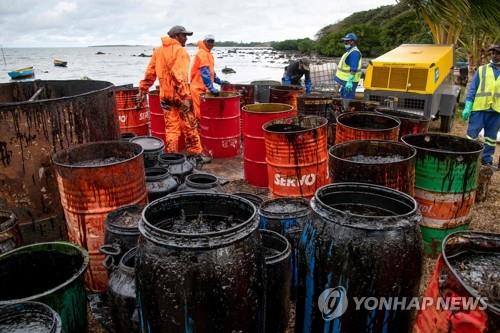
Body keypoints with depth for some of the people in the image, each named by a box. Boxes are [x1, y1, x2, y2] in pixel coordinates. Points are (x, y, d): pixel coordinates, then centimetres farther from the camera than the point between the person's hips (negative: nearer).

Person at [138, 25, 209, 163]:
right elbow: (179, 75, -21)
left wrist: (143, 89, 18)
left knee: (171, 128, 10)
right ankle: (196, 154, 14)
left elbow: (150, 72, 10)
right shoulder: (180, 50, -10)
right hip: (179, 95, -6)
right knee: (189, 127, 5)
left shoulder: (158, 51, 10)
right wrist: (185, 97, -25)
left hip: (165, 96, 6)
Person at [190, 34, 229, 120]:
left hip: (204, 88, 10)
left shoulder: (208, 54, 17)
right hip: (199, 89, -10)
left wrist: (220, 81, 20)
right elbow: (205, 73, -24)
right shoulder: (202, 53, -14)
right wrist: (211, 88, -29)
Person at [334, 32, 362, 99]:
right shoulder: (349, 51, 18)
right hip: (345, 81, 11)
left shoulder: (354, 52, -16)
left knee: (347, 100, -10)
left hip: (349, 81, -11)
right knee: (343, 97, 17)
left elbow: (353, 69, -24)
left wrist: (350, 81, -30)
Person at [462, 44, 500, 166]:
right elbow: (472, 88, 3)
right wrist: (468, 106, -7)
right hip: (479, 107, -2)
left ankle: (487, 159, 19)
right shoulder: (482, 69, 6)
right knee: (472, 134, -1)